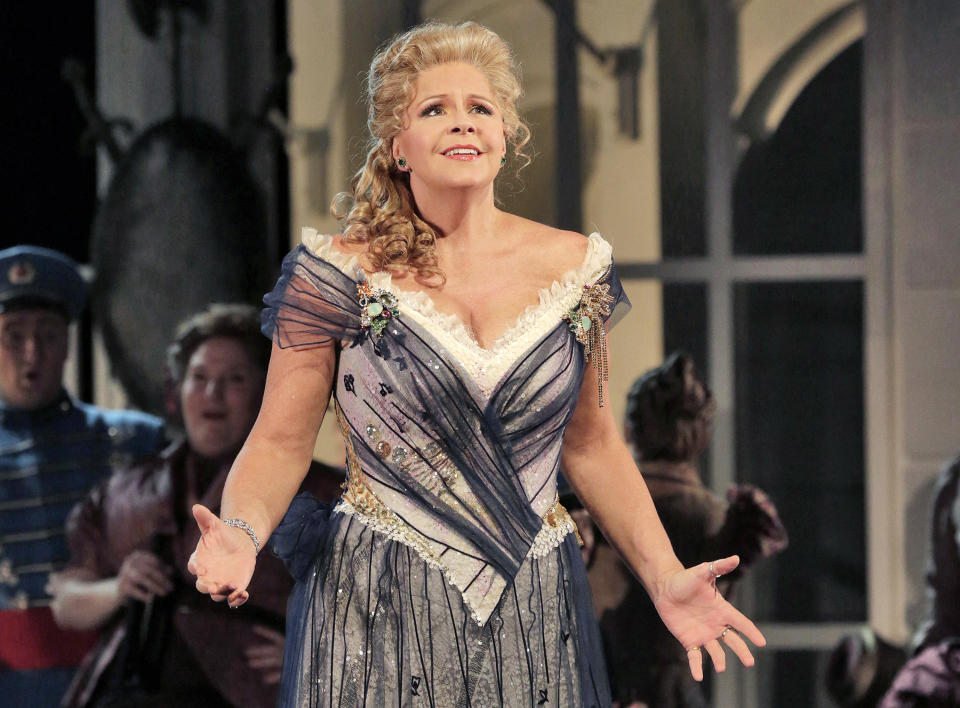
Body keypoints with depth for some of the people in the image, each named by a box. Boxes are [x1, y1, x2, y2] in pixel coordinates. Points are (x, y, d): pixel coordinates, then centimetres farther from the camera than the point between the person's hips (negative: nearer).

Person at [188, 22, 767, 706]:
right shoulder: (343, 273, -5)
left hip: (535, 618, 3)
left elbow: (592, 445, 12)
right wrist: (241, 534, -24)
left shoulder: (573, 268, 4)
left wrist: (665, 577, 1)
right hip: (378, 614, -2)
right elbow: (279, 443, -4)